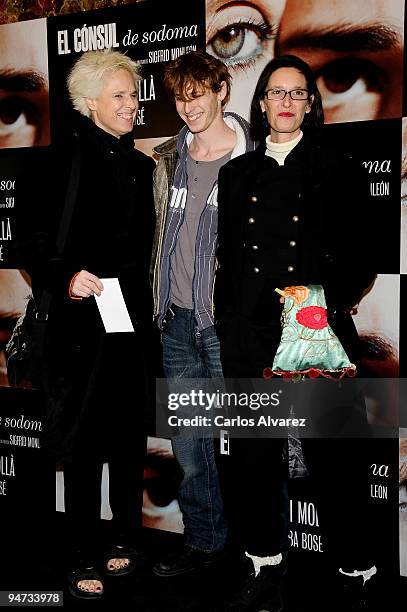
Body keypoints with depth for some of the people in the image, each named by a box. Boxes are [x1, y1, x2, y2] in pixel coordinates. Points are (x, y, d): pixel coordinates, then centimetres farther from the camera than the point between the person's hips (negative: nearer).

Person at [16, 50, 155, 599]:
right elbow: (33, 240, -7)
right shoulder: (66, 161, -5)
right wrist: (66, 276, -23)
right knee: (84, 446, 2)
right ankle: (85, 559, 14)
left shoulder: (141, 166, 13)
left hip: (134, 324, 6)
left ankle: (124, 541, 27)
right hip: (83, 323, -5)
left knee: (130, 439, 12)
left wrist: (148, 314, 11)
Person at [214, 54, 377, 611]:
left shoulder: (336, 171, 7)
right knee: (255, 455, 6)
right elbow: (227, 260, 15)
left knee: (334, 454, -1)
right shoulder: (237, 174, 15)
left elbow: (357, 258, 3)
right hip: (251, 335, 3)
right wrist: (225, 327, 9)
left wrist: (328, 301, -11)